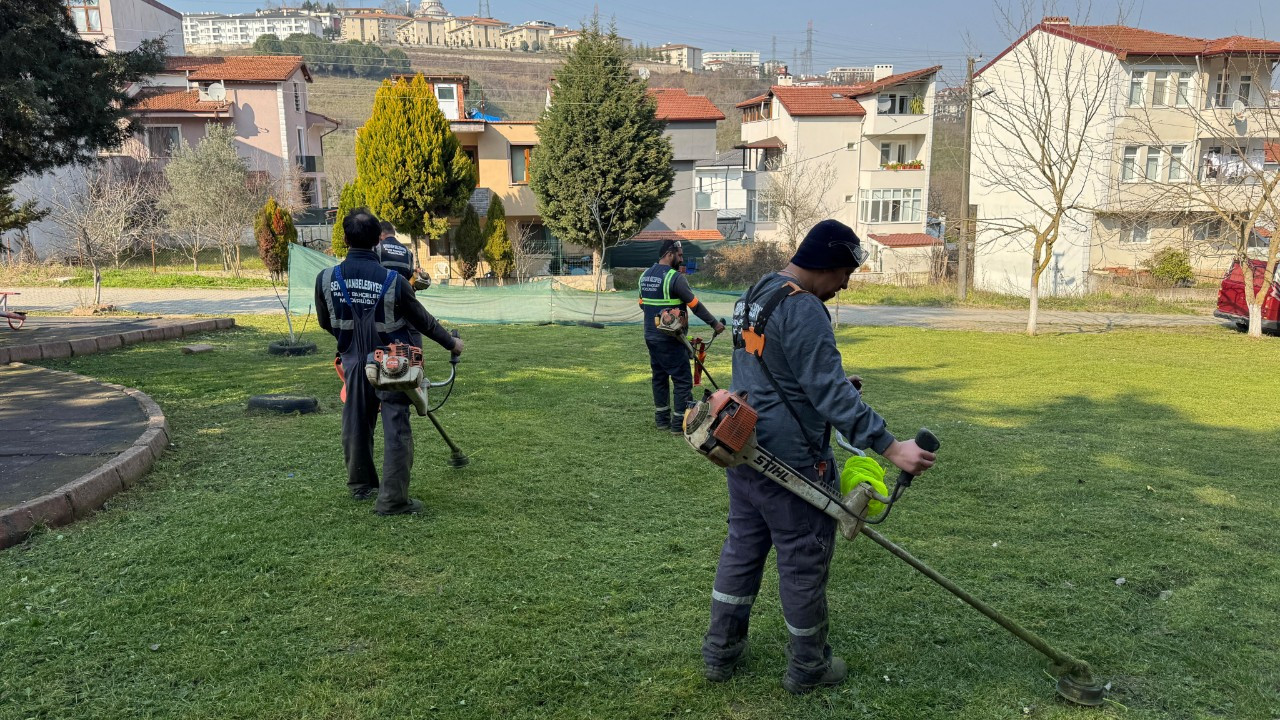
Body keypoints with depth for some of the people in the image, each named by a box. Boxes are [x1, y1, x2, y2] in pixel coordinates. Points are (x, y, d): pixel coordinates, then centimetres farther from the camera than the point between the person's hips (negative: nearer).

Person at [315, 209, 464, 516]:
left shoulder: (326, 279, -9)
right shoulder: (393, 281, -19)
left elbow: (326, 323, 7)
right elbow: (423, 321, -6)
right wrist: (451, 343, 10)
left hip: (354, 364, 4)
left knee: (356, 426, 18)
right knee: (396, 431, 0)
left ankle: (361, 485, 35)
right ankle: (392, 499, 0)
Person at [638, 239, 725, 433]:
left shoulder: (645, 276, 9)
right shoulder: (674, 277, -15)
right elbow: (695, 305, -14)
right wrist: (714, 323, -6)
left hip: (651, 336, 8)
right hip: (670, 339, -8)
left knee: (659, 376, 15)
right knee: (682, 379, -2)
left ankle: (661, 419, 20)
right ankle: (680, 422, -2)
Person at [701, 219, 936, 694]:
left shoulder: (754, 295, 10)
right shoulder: (803, 309, -21)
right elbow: (831, 393, -26)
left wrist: (837, 383, 20)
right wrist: (890, 446, -26)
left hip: (744, 450, 9)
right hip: (791, 462, -9)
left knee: (742, 546, 18)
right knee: (804, 560, 7)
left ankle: (721, 652, 29)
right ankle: (808, 667, 25)